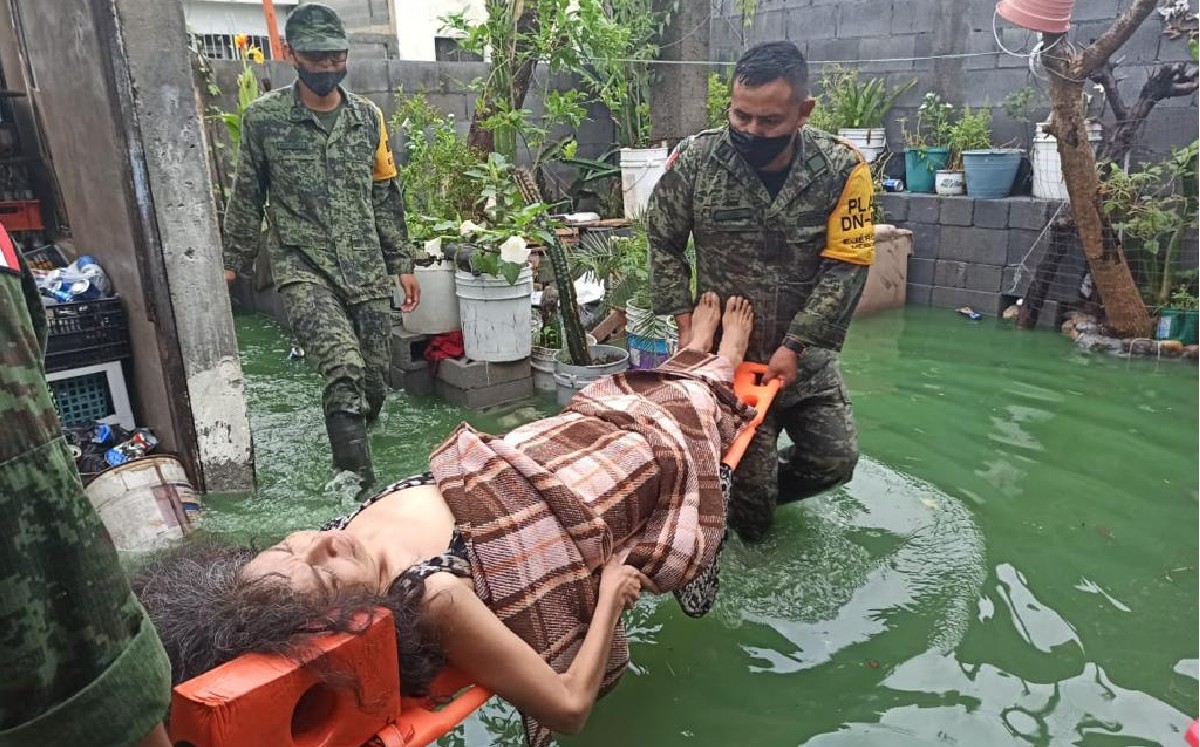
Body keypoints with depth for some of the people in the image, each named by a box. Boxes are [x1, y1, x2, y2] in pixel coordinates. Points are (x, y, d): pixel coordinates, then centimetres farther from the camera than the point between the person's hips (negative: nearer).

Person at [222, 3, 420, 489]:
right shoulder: (263, 119, -1)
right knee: (343, 368, -24)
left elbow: (386, 197, 12)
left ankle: (351, 451, 33)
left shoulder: (368, 117, 8)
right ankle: (358, 483, -15)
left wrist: (403, 263, 11)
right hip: (303, 267, -4)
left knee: (374, 379, 6)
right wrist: (233, 262, 10)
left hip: (368, 270, 4)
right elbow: (247, 197, 7)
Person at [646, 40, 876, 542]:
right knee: (749, 477, -1)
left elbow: (845, 268, -12)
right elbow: (663, 243, -2)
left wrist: (795, 346, -16)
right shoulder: (695, 160, -13)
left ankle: (761, 489, 35)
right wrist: (686, 325, -8)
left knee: (835, 461, 5)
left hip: (805, 354, 2)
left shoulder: (842, 169, -13)